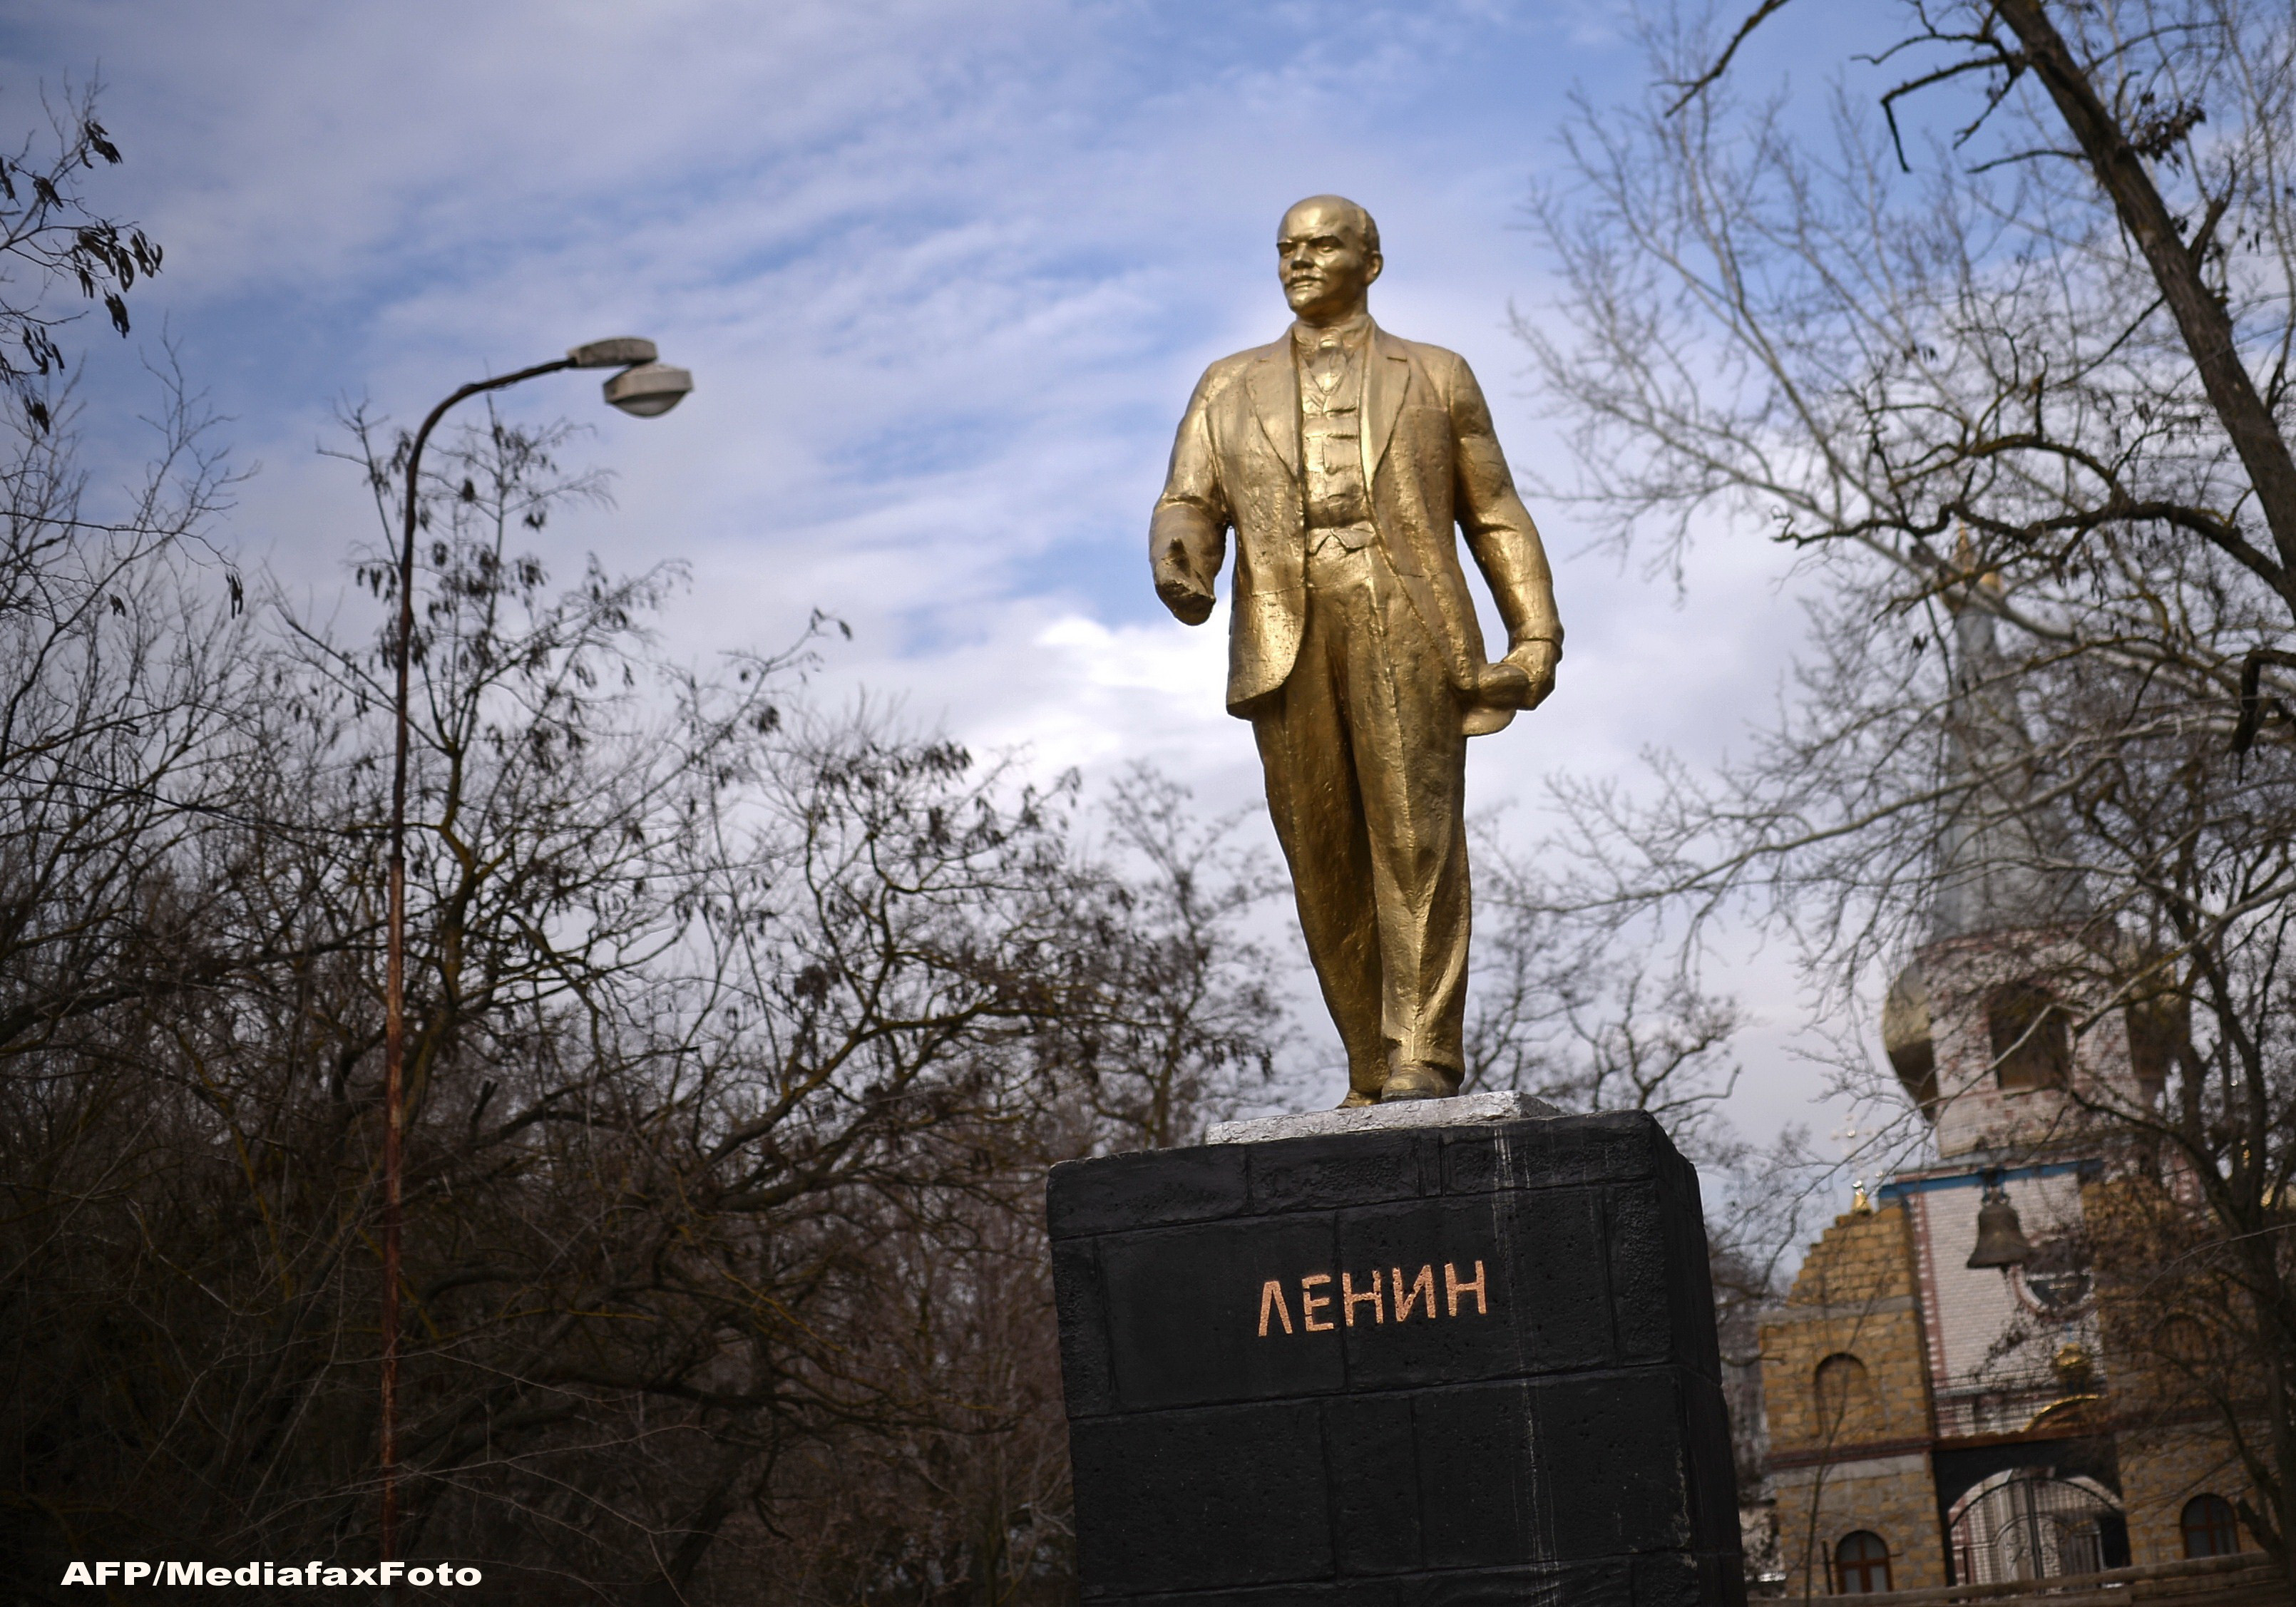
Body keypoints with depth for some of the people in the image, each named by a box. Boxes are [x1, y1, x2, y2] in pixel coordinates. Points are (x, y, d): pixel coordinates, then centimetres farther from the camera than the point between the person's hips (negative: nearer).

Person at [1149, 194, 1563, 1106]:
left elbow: (1496, 518, 17)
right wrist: (1180, 570, -13)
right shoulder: (1230, 387, 23)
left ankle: (1424, 1062, -15)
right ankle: (1373, 1073, 4)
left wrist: (1536, 637, 4)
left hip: (1407, 630, -2)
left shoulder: (1435, 378, 21)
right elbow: (1190, 508, 11)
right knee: (1325, 860, -2)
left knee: (1415, 837, -14)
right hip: (1285, 643, 2)